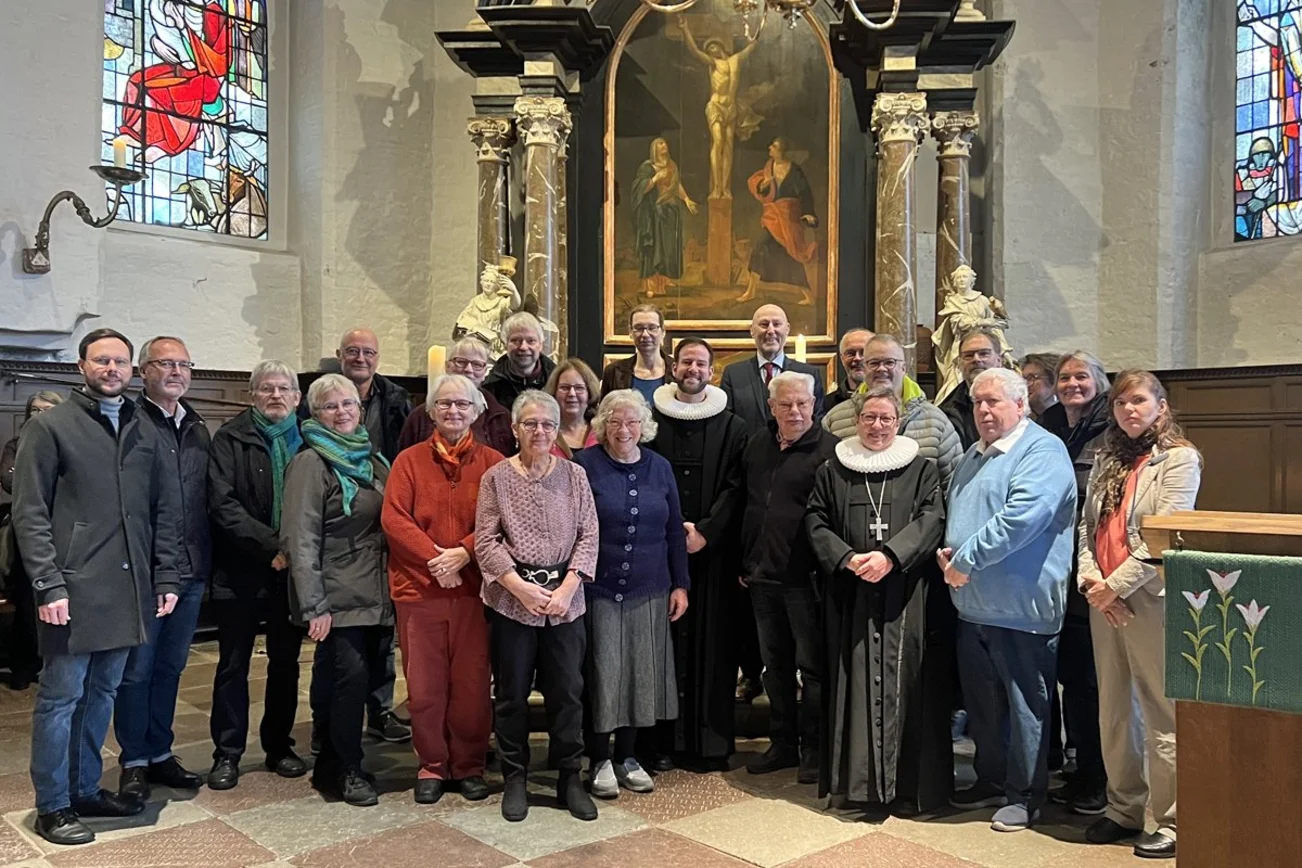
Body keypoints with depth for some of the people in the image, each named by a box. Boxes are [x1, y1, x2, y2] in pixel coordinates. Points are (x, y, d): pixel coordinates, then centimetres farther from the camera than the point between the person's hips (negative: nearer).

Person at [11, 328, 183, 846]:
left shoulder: (144, 432, 13)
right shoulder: (51, 427, -2)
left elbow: (164, 511, 14)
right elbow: (29, 513, -6)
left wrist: (166, 577, 8)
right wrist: (48, 584, -13)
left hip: (128, 589, 5)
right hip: (74, 590, -5)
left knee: (102, 693, 14)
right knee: (61, 696, 3)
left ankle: (86, 789, 28)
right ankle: (52, 806, 16)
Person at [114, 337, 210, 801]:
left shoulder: (198, 429, 13)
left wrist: (205, 562, 10)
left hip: (190, 571, 6)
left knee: (170, 667, 16)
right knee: (137, 669, 5)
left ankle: (160, 753, 28)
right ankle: (134, 762, 20)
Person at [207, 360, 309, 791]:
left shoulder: (306, 441, 5)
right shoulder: (230, 439, -2)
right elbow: (222, 504, -12)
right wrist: (271, 545, -18)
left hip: (291, 569, 3)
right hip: (241, 570, -2)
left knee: (285, 661, 13)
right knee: (233, 664, 7)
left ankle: (279, 746, 26)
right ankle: (227, 754, 19)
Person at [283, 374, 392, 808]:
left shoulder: (370, 458, 13)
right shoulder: (311, 463, -9)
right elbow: (300, 539, -15)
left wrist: (392, 589, 12)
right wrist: (314, 606, -19)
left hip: (375, 596, 7)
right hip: (338, 599, -7)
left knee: (359, 679, 10)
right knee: (348, 677, -8)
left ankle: (333, 766, 25)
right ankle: (344, 771, 10)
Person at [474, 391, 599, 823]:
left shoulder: (574, 475, 4)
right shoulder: (496, 477, 0)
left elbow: (588, 536, 1)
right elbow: (486, 541, -3)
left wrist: (568, 587, -9)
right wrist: (520, 586, -11)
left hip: (565, 599, 1)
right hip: (511, 598, -1)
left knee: (568, 690, 6)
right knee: (512, 691, 8)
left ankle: (570, 777, 21)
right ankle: (515, 779, 24)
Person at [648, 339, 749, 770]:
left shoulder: (732, 427, 7)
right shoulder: (651, 421, 7)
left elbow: (734, 487, 1)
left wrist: (705, 531, -10)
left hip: (712, 550, 0)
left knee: (711, 641, 3)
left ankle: (711, 740, 12)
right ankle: (662, 739, 10)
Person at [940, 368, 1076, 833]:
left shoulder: (1042, 451, -12)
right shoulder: (974, 455, 17)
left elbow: (1020, 517, -25)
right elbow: (953, 512, 26)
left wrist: (966, 560, -19)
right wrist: (945, 548, 5)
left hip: (1019, 606, -8)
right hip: (972, 603, 8)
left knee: (1024, 702, 5)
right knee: (981, 700, 17)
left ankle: (1025, 794, 19)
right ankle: (991, 780, 33)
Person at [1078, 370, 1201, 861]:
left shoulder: (1179, 458, -4)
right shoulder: (1106, 460, 15)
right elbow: (1087, 525, 11)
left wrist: (1116, 585, -15)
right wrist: (1091, 580, -4)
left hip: (1152, 599, -6)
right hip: (1104, 601, 7)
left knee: (1161, 713, -1)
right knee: (1114, 711, 13)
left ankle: (1170, 822, 10)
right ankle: (1125, 809, 26)